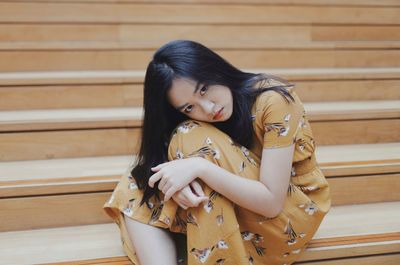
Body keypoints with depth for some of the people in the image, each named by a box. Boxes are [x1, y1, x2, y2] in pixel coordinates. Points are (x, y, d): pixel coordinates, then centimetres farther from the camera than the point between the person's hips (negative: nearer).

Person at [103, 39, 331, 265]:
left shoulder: (274, 100, -24)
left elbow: (271, 202, -28)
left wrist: (200, 167, -36)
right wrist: (175, 180, -31)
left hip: (293, 215, -5)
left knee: (193, 141, -25)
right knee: (136, 191, -13)